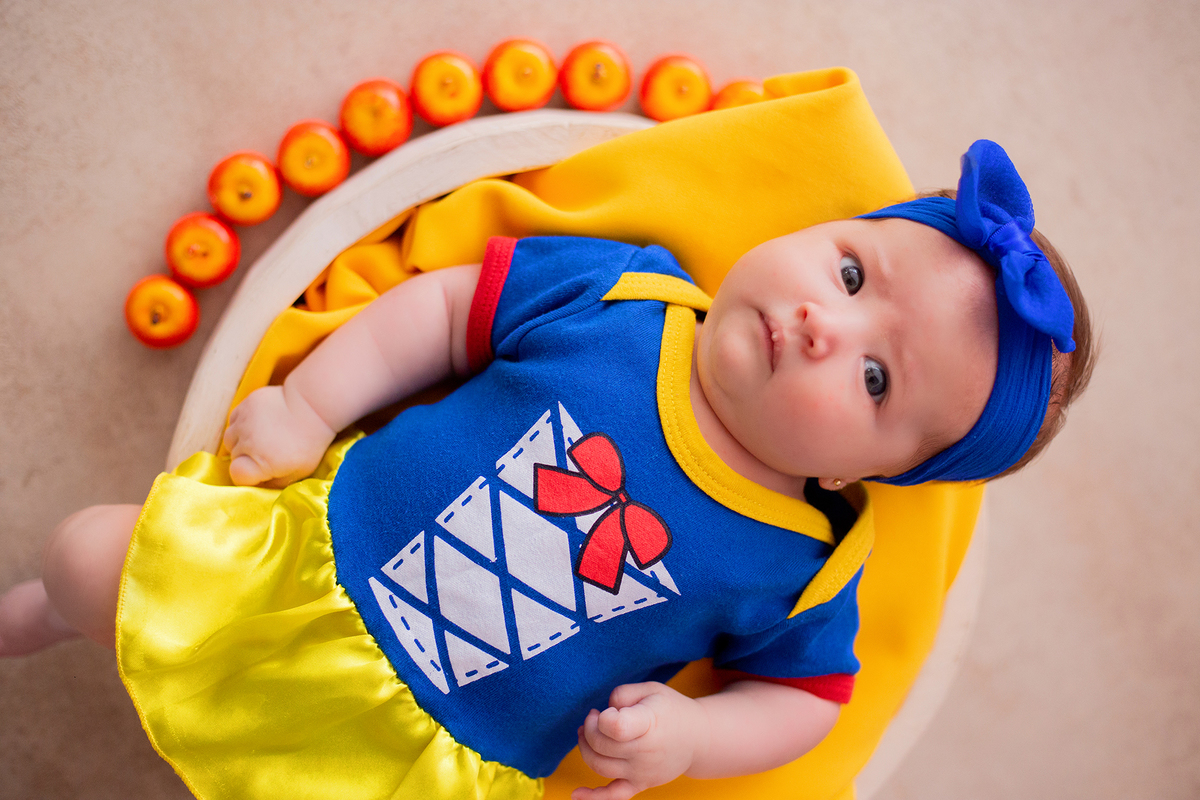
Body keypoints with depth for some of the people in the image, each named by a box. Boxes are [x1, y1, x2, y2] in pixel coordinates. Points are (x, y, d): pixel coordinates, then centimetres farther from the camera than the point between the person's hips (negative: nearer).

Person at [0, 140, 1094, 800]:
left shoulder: (794, 570, -13)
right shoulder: (617, 289, -13)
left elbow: (804, 692, 1)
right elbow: (448, 308, -3)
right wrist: (308, 406, -8)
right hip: (302, 548, 2)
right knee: (93, 555, 9)